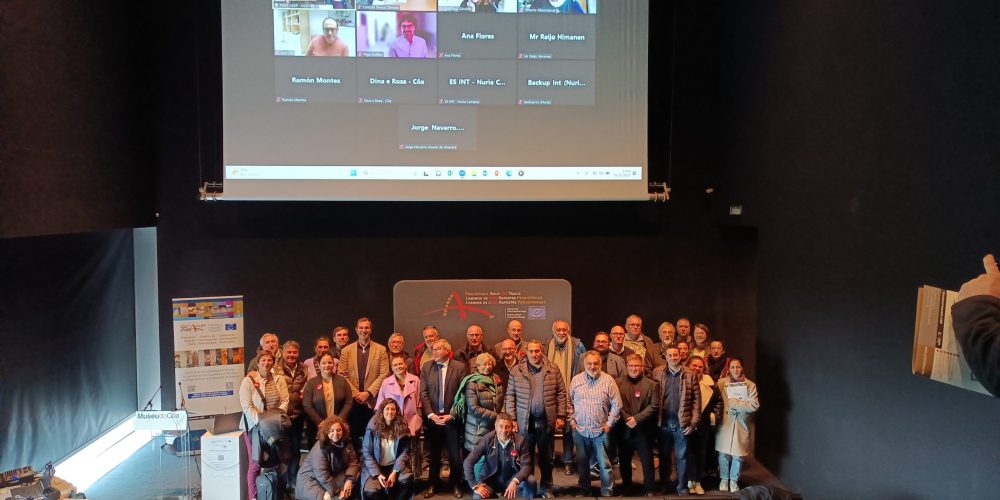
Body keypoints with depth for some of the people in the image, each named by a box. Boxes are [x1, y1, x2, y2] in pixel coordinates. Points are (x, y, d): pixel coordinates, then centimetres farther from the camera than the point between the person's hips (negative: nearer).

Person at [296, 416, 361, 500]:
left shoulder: (346, 443, -6)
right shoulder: (320, 448, -26)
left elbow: (353, 461, -3)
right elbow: (322, 475, -28)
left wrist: (349, 480, -20)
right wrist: (336, 492, -24)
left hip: (333, 476, 7)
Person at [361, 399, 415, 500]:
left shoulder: (402, 428, 0)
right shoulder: (373, 428, -7)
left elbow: (405, 452, -3)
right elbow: (367, 453, -7)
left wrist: (395, 472, -17)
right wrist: (377, 474, -16)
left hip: (395, 466, 2)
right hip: (375, 467, -2)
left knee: (407, 479, -29)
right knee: (372, 491, -29)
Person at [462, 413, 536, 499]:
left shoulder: (520, 441, -14)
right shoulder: (487, 440, -16)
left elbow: (526, 465, -15)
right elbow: (468, 462, -15)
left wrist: (515, 481, -34)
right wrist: (475, 486, -22)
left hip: (512, 479, 1)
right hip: (491, 480, 0)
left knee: (530, 481, -27)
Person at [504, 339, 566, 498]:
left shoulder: (553, 369, 1)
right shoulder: (516, 371, 0)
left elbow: (561, 393, 3)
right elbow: (510, 396, 0)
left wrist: (561, 416, -2)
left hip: (547, 421, 1)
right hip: (525, 421, 0)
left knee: (546, 456, 12)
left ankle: (546, 488, 26)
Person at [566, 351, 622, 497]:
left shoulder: (608, 380, -6)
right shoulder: (576, 380, 1)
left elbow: (617, 404, -3)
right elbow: (569, 402, 9)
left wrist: (609, 423, -6)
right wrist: (571, 420, 3)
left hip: (600, 431, -2)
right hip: (580, 430, 2)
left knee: (604, 464, 3)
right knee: (582, 462, 16)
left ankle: (607, 492, 16)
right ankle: (584, 489, 33)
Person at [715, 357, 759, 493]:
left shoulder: (750, 385, -1)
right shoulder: (721, 382, -1)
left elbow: (754, 405, -12)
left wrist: (733, 402, -14)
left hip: (741, 425, 0)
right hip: (725, 423, 0)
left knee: (738, 454, 7)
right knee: (724, 453, 7)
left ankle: (734, 480, 26)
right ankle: (724, 479, 25)